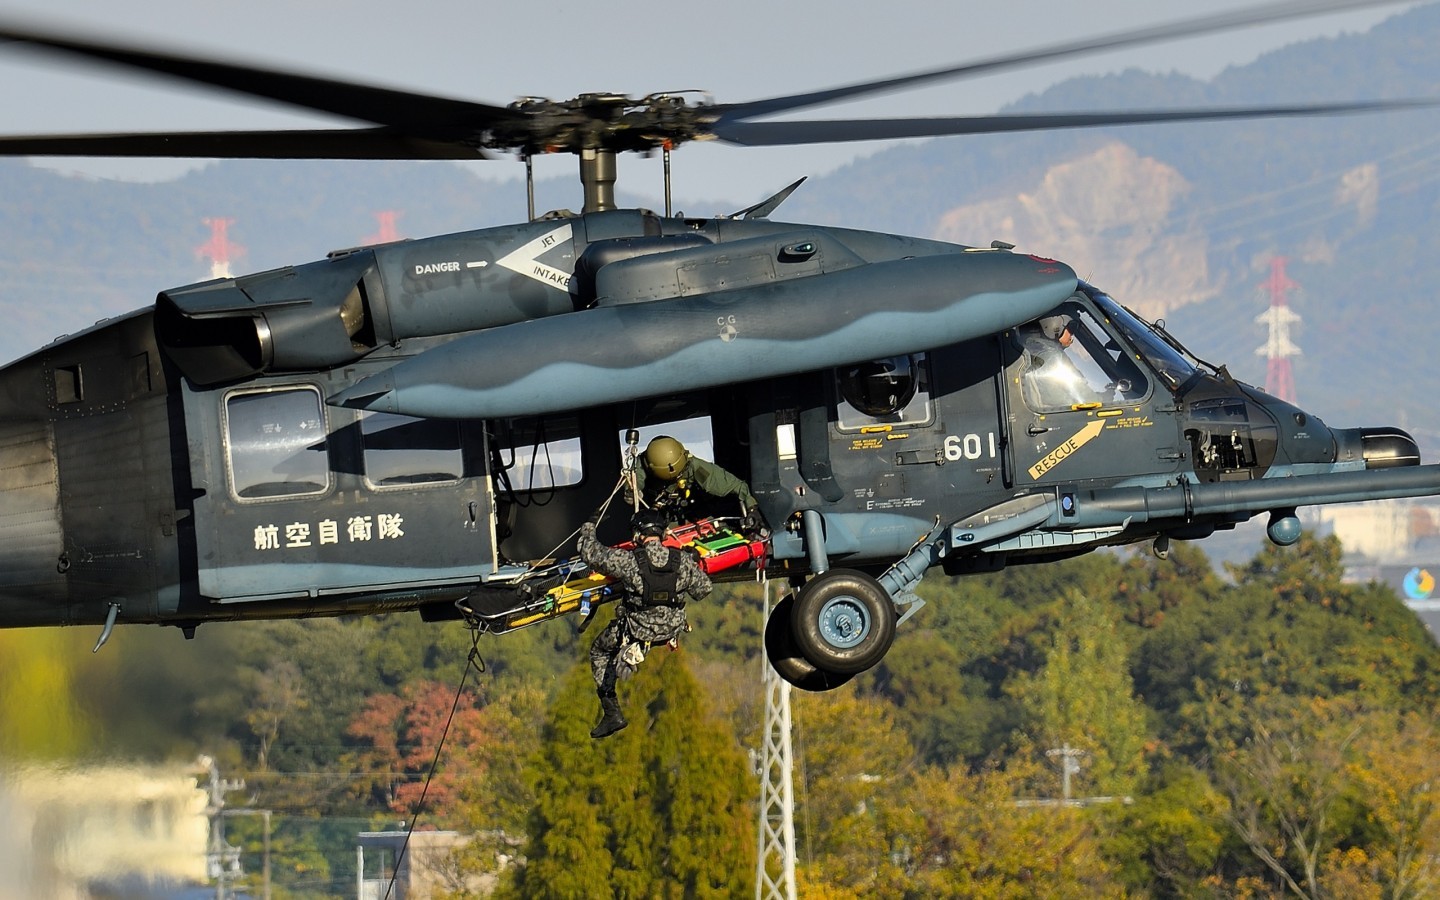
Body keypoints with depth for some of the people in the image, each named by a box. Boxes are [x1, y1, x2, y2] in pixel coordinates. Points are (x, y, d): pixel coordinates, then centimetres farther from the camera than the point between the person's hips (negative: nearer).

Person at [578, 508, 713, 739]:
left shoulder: (628, 561, -26)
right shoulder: (683, 561, -17)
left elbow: (590, 553, -16)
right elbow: (703, 589, -1)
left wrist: (588, 528, 4)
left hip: (637, 631, -4)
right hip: (672, 630, 4)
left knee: (599, 652, 21)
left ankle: (612, 713, 16)